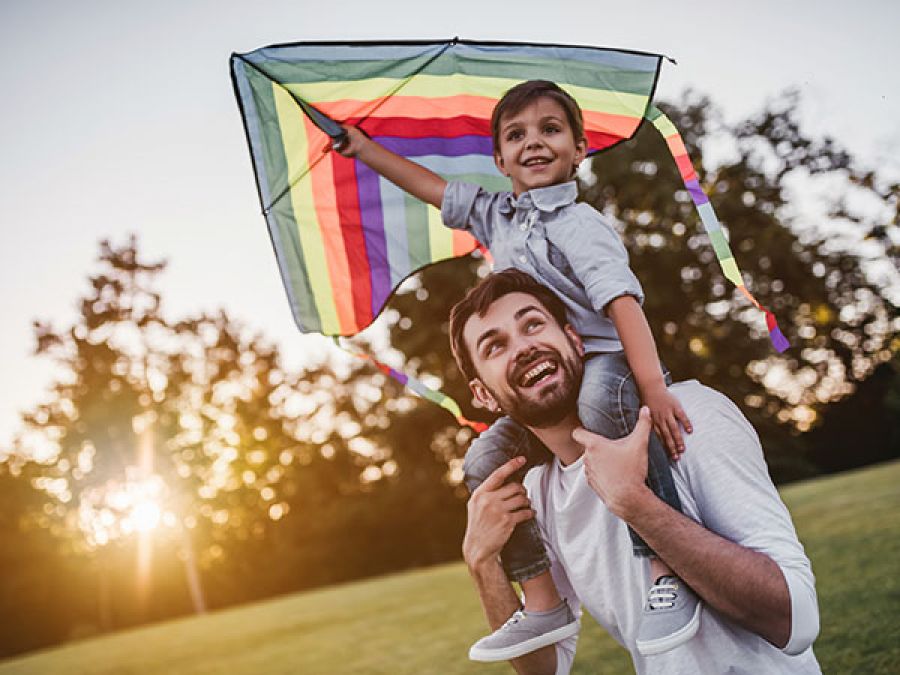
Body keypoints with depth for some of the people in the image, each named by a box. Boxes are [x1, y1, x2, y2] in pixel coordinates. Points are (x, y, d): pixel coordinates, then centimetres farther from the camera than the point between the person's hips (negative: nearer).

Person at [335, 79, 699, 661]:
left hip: (610, 365, -8)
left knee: (599, 402, -40)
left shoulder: (579, 226, -14)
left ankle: (669, 566, -33)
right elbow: (432, 187, 21)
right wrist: (363, 147, 25)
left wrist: (653, 385, -39)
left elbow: (622, 301, -27)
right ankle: (545, 603, 2)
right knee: (487, 459, -2)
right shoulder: (496, 216, 9)